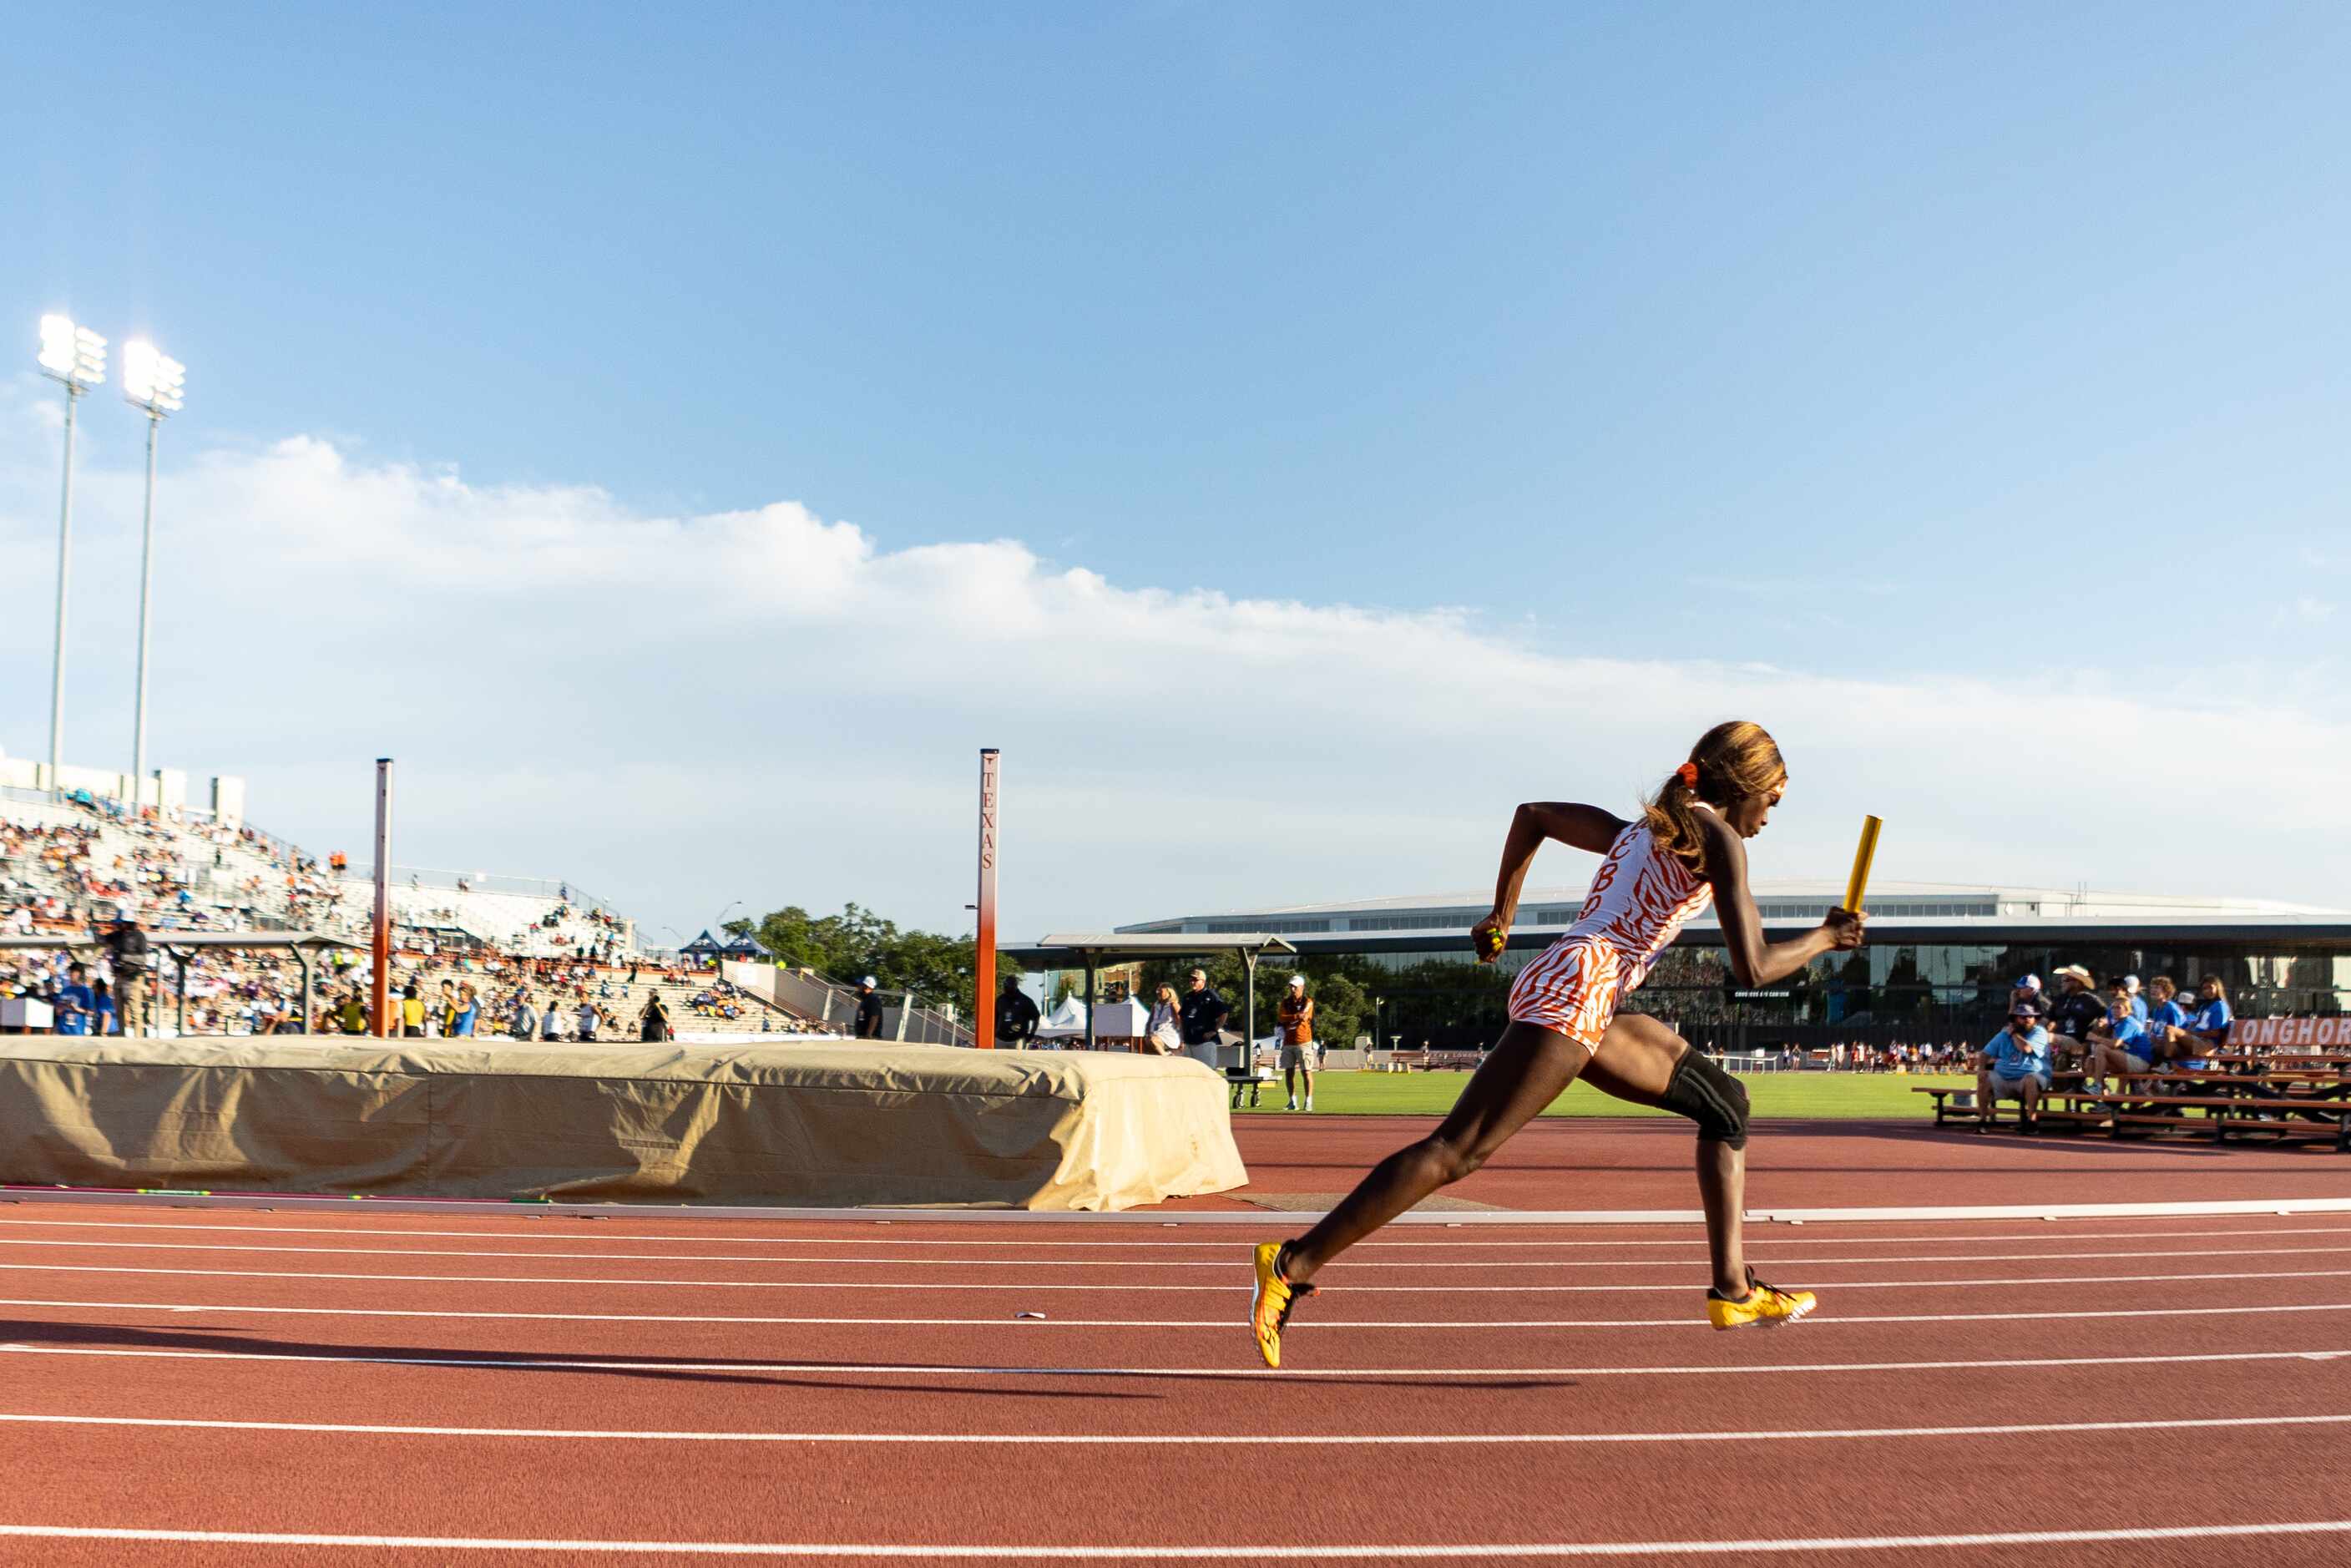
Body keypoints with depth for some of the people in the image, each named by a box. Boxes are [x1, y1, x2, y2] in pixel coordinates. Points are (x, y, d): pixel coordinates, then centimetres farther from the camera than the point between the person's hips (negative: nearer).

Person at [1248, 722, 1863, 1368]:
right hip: (1574, 993, -10)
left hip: (1593, 1009, 10)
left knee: (1726, 1104, 16)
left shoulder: (1638, 830, 24)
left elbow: (1531, 814, 33)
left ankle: (1732, 1289, 13)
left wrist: (1502, 913, 35)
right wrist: (1824, 938, 11)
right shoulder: (1717, 837, 0)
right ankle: (1294, 1263, -15)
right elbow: (1753, 969, -6)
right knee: (1457, 1151, -13)